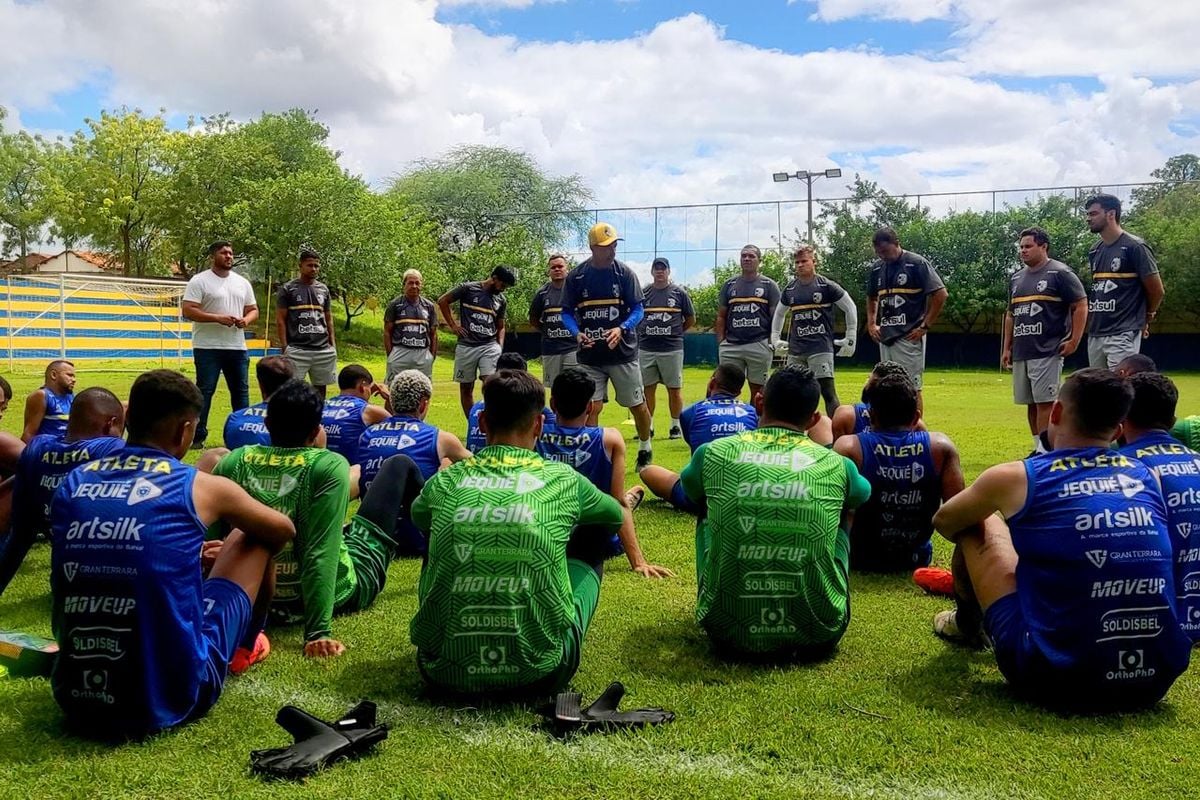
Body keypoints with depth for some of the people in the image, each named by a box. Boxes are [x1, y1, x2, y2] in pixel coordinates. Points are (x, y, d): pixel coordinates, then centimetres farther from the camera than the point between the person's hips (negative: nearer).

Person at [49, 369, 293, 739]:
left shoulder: (71, 484, 6)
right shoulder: (202, 487, -5)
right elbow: (284, 531, 16)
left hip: (75, 700, 5)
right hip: (173, 696, -5)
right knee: (252, 540, 16)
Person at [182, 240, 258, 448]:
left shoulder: (242, 283, 12)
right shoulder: (199, 281, -5)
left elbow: (254, 311, 16)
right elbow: (187, 311, -13)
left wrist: (246, 320, -7)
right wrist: (217, 318, -21)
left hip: (237, 347, 6)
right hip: (208, 347, -5)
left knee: (241, 391, 10)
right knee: (204, 391, -3)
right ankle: (198, 436, 3)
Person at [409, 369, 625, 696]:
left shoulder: (446, 481, 5)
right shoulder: (563, 479, 2)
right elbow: (617, 515, 25)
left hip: (445, 672, 2)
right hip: (540, 674, -2)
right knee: (593, 533, 22)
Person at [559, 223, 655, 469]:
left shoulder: (625, 273, -3)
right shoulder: (576, 276, -2)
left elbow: (638, 310, -3)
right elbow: (567, 313, 4)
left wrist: (621, 329, -21)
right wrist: (577, 333, -16)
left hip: (623, 353, 0)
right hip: (590, 356, 0)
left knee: (638, 406, 9)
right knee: (590, 408, -1)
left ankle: (645, 449, 31)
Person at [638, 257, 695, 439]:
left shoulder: (679, 292, 2)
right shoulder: (643, 293, 7)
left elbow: (691, 319, 9)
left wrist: (675, 332, 7)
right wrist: (647, 333, 5)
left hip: (672, 349, -2)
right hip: (646, 349, 2)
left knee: (674, 389, 3)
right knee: (647, 389, 6)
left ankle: (676, 426, 13)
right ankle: (648, 427, 15)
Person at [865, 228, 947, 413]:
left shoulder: (917, 264, -8)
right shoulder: (877, 268, 11)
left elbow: (941, 294, -10)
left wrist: (925, 326, -11)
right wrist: (871, 324, 14)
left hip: (909, 337, -7)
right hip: (885, 337, 7)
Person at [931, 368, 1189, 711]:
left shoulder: (1016, 477, -4)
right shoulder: (1147, 477, 7)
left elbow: (944, 522, 17)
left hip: (1054, 679, -4)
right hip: (1155, 682, 5)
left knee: (976, 528, 14)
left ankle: (966, 626, 42)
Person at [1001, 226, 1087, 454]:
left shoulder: (1059, 273, -5)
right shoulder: (1016, 277, 16)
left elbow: (1081, 305, -6)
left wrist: (1074, 340, -12)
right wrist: (1006, 348, 17)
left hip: (1047, 352, -7)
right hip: (1020, 352, 7)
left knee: (1044, 401, -8)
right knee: (1030, 402, 10)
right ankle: (1037, 449, 19)